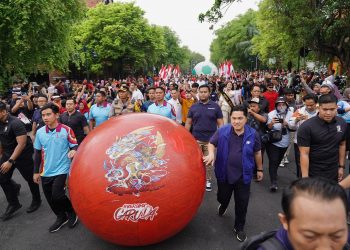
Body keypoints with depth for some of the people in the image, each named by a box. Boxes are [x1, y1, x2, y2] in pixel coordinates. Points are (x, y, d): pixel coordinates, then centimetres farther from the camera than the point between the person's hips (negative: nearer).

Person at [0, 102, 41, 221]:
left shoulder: (15, 123, -24)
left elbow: (21, 144, -27)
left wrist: (10, 161, -28)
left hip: (23, 155, -7)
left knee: (30, 178, 7)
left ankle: (36, 200, 30)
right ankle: (13, 204, 24)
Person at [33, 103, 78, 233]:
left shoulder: (66, 130, -11)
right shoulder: (40, 132, 0)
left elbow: (75, 146, -6)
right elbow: (37, 153, 9)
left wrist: (73, 151, -31)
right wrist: (36, 171, 11)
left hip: (61, 169, -5)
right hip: (46, 171, 5)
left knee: (57, 195, -14)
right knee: (50, 198, 13)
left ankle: (72, 212, 15)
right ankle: (61, 217, 37)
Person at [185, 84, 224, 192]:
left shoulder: (215, 106, -1)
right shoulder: (193, 107, 2)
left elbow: (220, 123, 1)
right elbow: (188, 123, 5)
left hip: (210, 140, -1)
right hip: (196, 139, 1)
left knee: (208, 162, 10)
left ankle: (208, 181, 25)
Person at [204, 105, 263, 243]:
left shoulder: (253, 134, -9)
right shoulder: (222, 131, -11)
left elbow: (257, 153, 4)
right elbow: (211, 143, 3)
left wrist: (260, 169, 12)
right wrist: (211, 154, -18)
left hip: (243, 176, 0)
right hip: (224, 173, 1)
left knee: (242, 203, 9)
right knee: (222, 197, 20)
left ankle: (239, 228, 32)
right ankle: (223, 205, 58)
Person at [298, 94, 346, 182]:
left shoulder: (342, 123, -3)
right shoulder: (306, 127, -19)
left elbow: (342, 145, 11)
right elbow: (304, 154, -18)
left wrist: (341, 166, 10)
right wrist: (305, 177, -20)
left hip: (333, 172, 5)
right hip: (313, 173, -5)